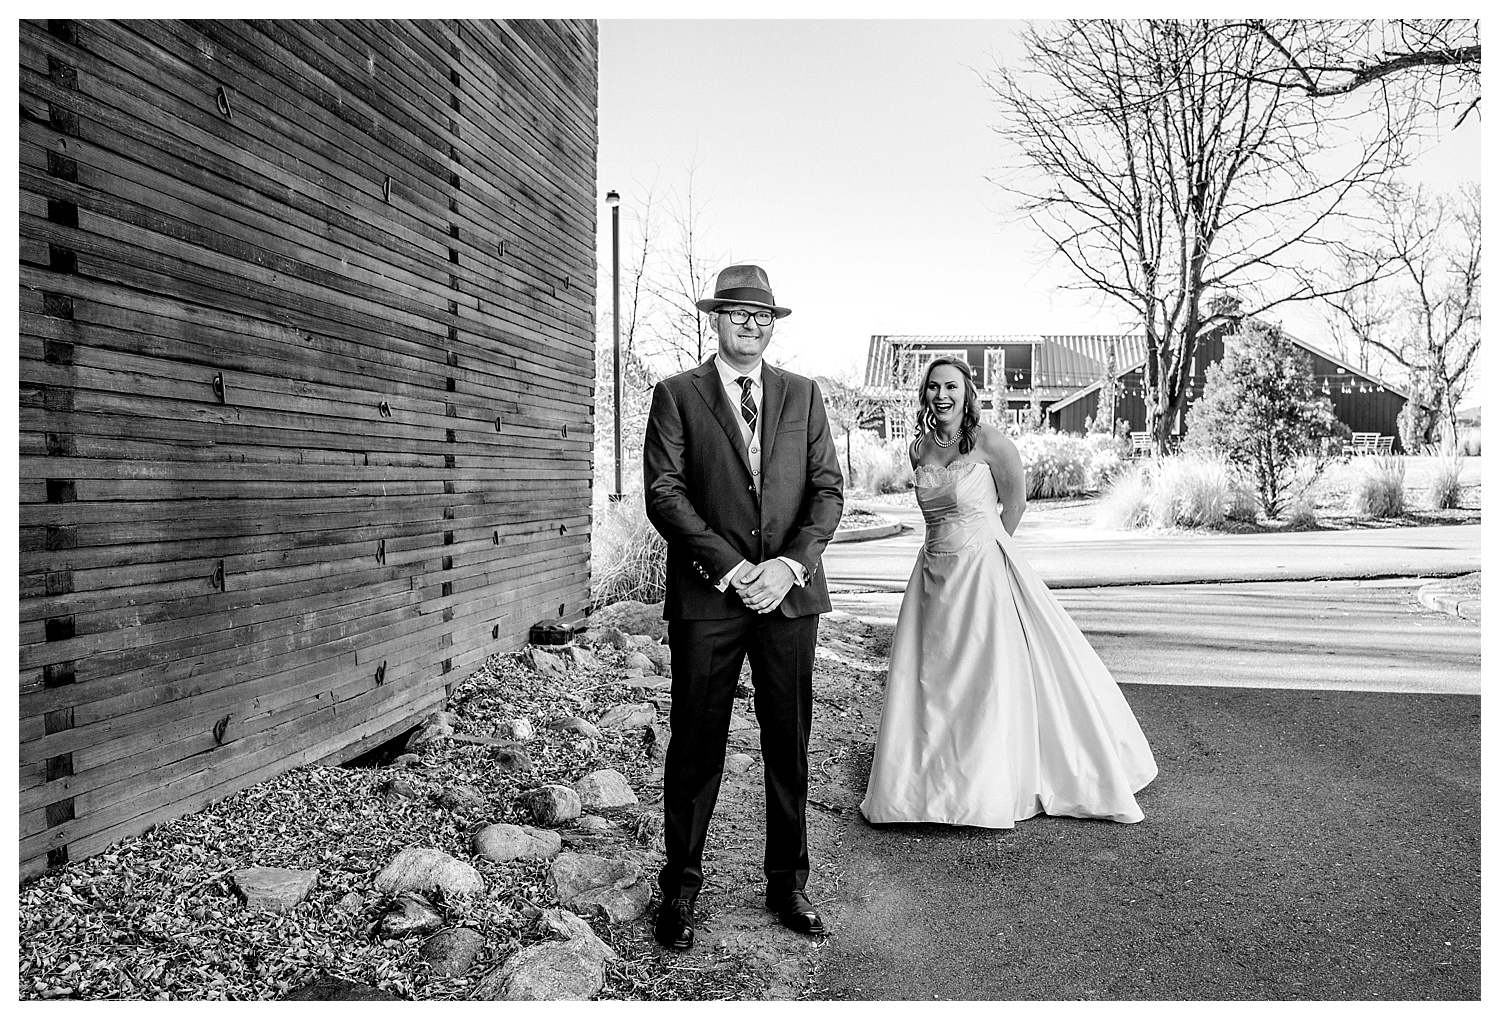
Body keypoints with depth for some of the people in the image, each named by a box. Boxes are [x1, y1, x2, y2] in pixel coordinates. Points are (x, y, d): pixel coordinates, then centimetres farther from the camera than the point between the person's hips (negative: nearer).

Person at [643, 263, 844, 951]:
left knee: (789, 745, 10)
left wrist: (792, 563, -10)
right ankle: (680, 888, 21)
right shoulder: (677, 395, 5)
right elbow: (664, 493, -5)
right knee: (696, 746, 5)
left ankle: (787, 883, 25)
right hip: (707, 596, -2)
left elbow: (828, 488, 6)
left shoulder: (802, 395, 13)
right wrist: (731, 568, -14)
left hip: (791, 592, 3)